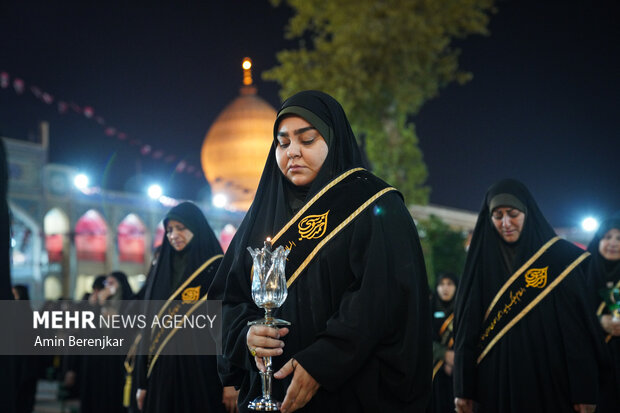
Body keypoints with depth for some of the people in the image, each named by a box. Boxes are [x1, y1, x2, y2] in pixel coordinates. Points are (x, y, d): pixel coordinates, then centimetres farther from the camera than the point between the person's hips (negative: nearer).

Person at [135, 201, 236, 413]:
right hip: (162, 373, 5)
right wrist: (143, 383, 9)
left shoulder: (216, 269, -1)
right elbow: (148, 329, 13)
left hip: (203, 373, -4)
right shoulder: (161, 272, 14)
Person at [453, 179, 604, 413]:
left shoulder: (559, 257, -1)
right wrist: (463, 389, -2)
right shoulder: (482, 261, 7)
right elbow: (467, 326, 4)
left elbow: (577, 323, -6)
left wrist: (584, 391, -12)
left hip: (549, 381, -2)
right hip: (496, 382, 2)